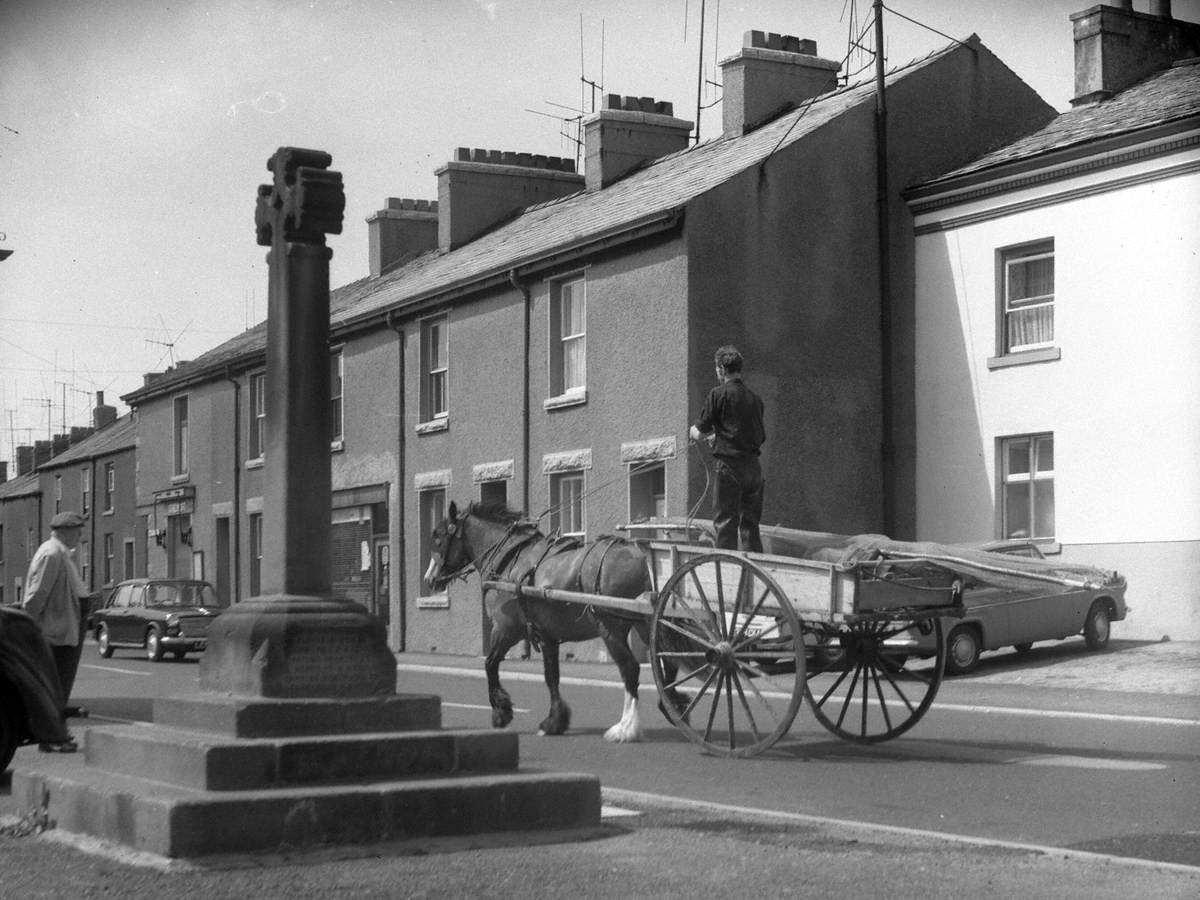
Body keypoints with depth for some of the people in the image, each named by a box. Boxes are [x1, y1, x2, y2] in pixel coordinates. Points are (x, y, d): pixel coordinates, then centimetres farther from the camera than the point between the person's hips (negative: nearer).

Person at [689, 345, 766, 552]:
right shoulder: (755, 398, 11)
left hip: (729, 465, -6)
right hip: (753, 465, 6)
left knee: (725, 523, -2)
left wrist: (693, 431, 21)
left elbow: (700, 432, -5)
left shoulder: (719, 394, -7)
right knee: (750, 525, 13)